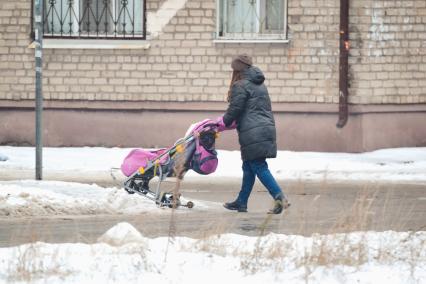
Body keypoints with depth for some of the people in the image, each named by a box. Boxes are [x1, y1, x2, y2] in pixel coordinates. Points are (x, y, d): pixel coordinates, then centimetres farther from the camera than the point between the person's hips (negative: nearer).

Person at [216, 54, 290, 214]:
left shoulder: (241, 86, -7)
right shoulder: (260, 85, 20)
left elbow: (235, 109, -10)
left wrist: (223, 122, 8)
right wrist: (231, 122, 26)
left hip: (253, 134, -9)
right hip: (267, 128, 9)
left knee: (259, 167, -9)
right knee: (248, 167, 16)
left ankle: (280, 198, -21)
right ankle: (241, 202, 22)